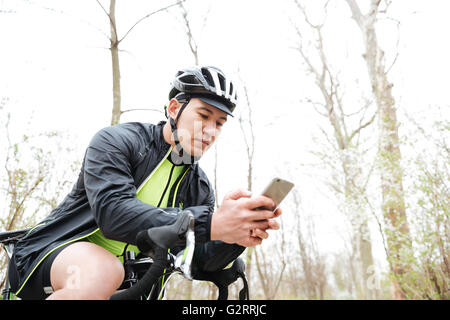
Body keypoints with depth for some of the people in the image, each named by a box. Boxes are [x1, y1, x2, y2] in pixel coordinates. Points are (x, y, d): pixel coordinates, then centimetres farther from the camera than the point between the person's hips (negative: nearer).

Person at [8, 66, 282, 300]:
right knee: (102, 271, -35)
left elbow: (197, 260, -6)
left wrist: (236, 238, -29)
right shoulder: (116, 141, -14)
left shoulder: (200, 188, 3)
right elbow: (112, 212, -31)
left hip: (117, 287, 5)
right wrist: (209, 223, -40)